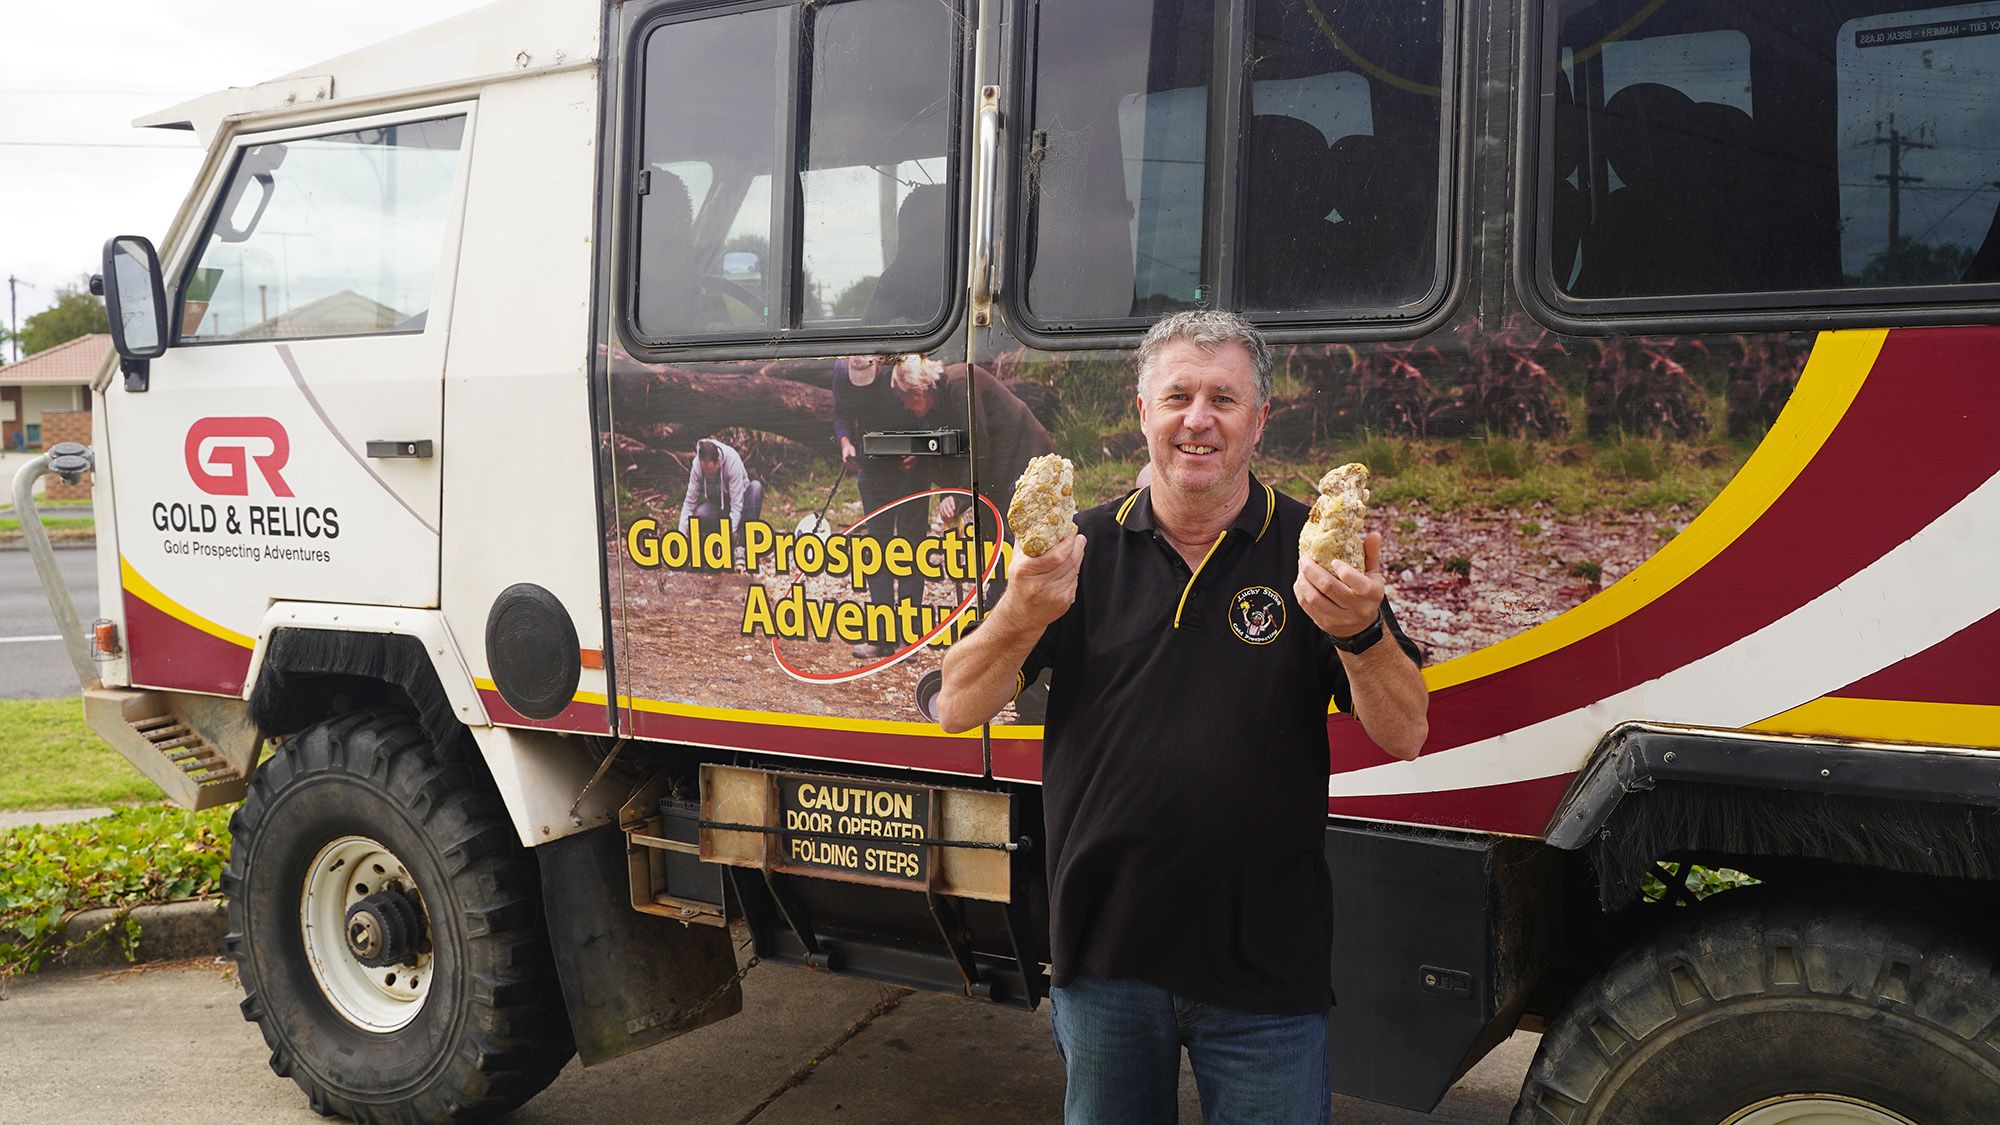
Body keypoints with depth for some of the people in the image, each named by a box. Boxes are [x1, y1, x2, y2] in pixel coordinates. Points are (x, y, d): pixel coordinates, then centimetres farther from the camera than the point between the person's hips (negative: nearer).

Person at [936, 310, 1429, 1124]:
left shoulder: (1309, 551, -2)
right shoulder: (1084, 547, 0)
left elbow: (1404, 737, -8)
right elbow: (958, 710, -5)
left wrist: (1361, 631, -27)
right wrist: (1024, 613, -24)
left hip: (1267, 966, -1)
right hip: (1103, 957, 2)